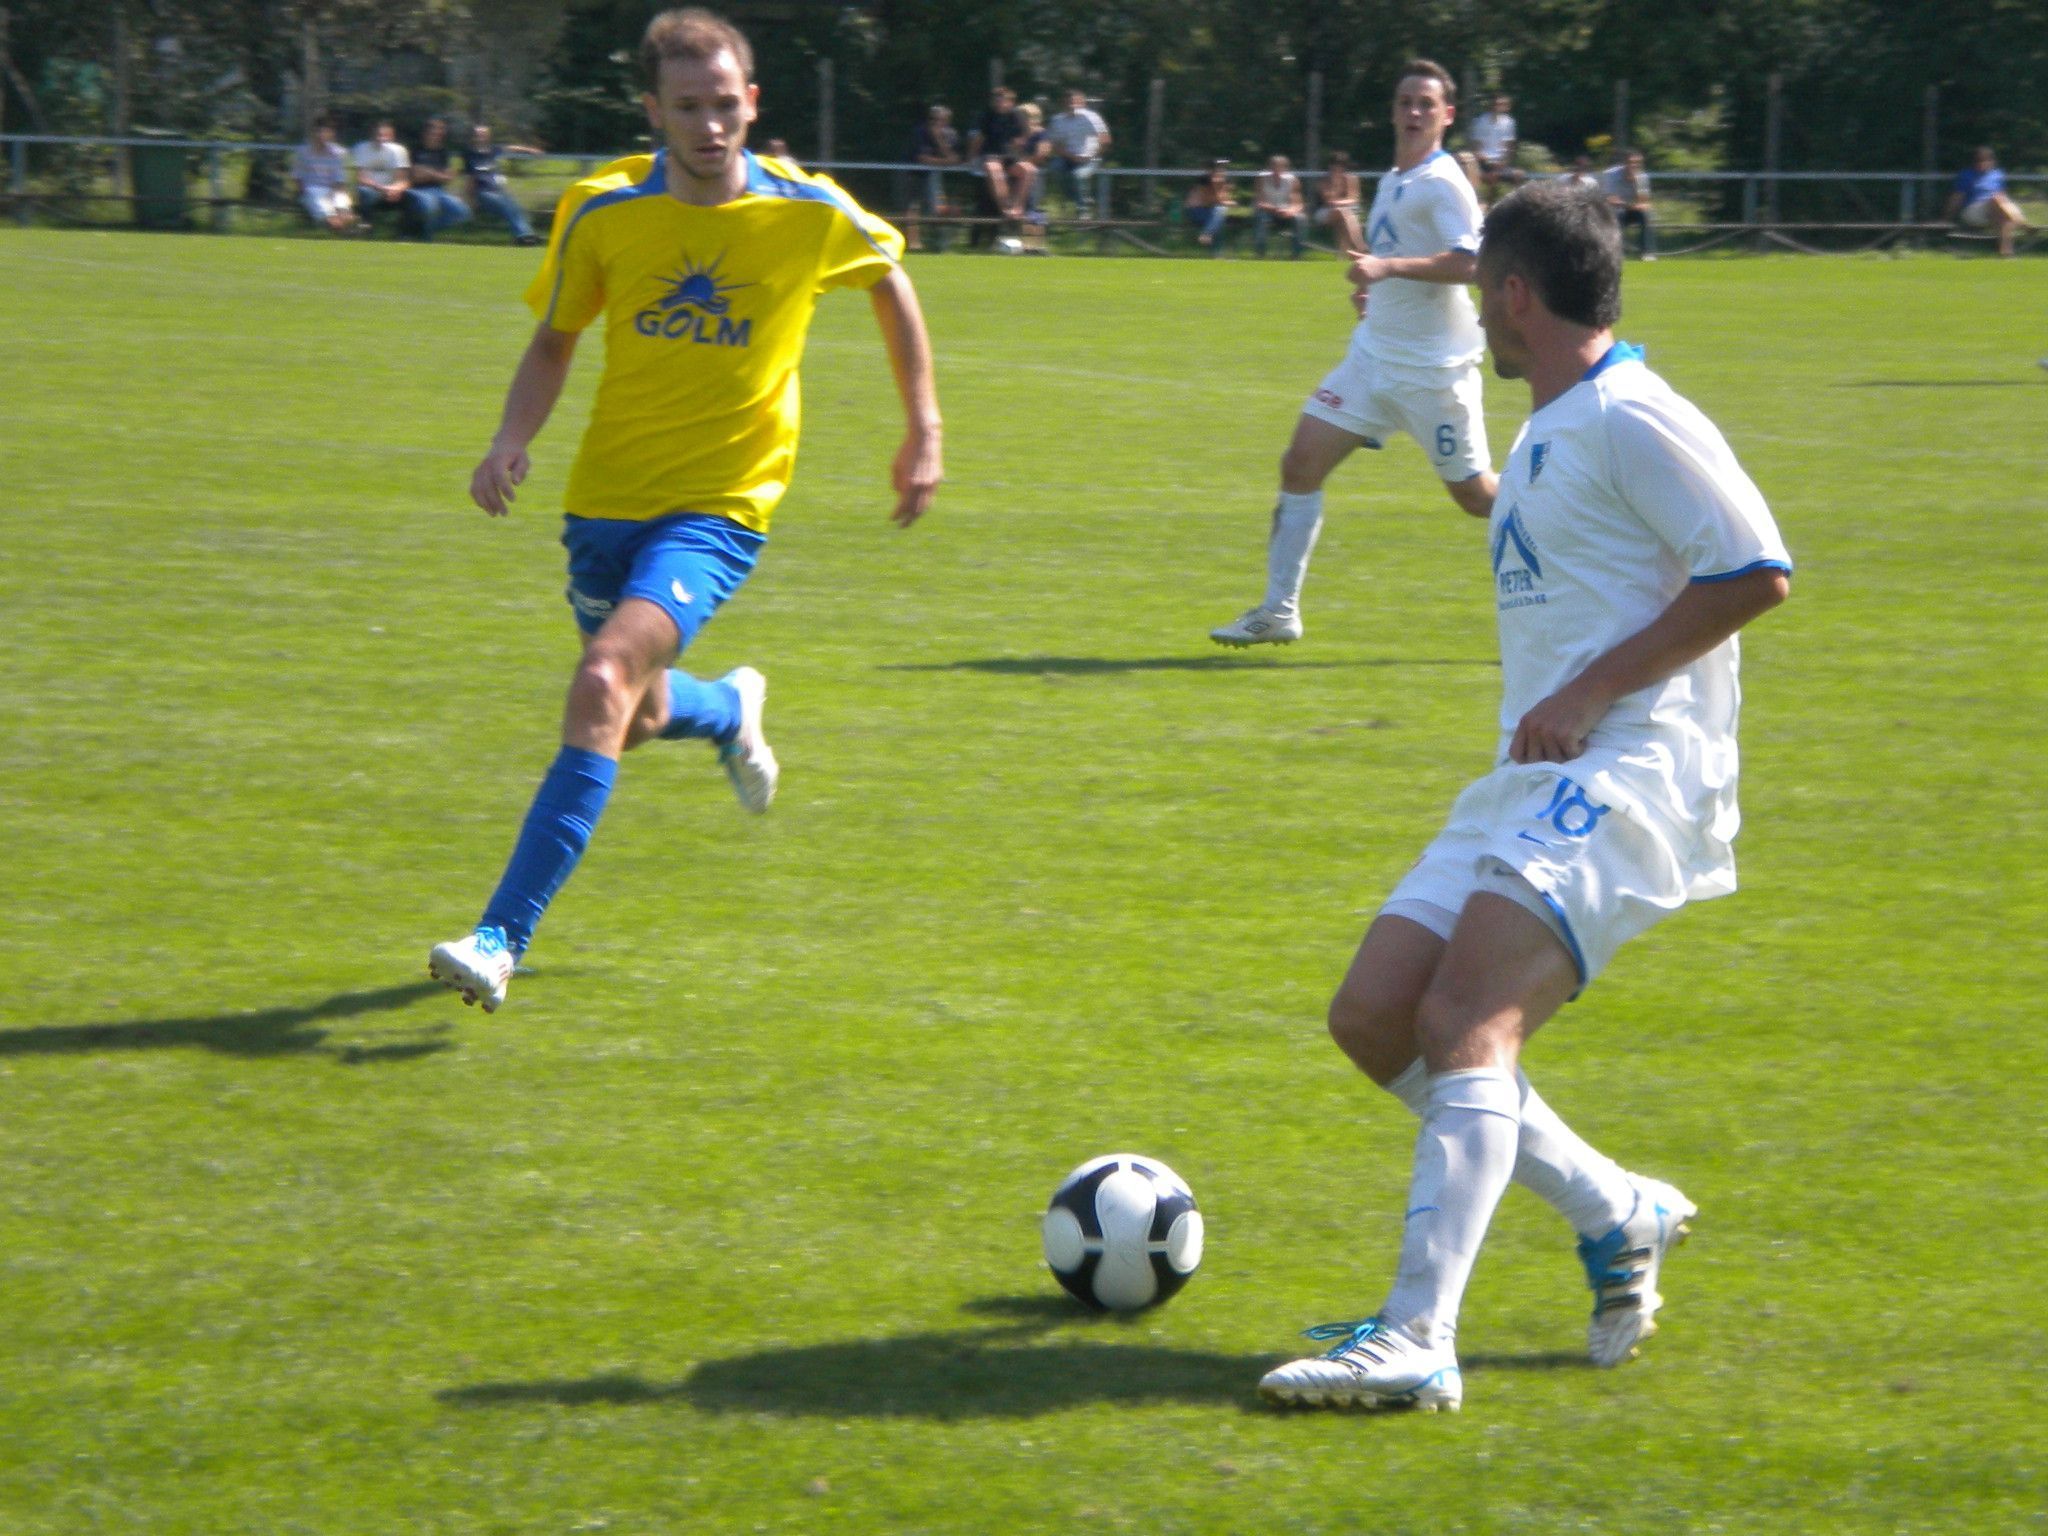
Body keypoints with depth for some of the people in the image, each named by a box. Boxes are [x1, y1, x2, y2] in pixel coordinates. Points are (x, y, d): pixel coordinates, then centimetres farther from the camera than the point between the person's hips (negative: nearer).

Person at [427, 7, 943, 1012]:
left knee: (604, 683, -26)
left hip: (720, 505, -4)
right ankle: (730, 708, 57)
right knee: (636, 720, 18)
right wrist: (513, 437, -11)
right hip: (606, 497, 4)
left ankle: (502, 940, -27)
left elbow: (891, 282, 12)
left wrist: (924, 430, 13)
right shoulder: (601, 211, -7)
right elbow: (555, 338, 8)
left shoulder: (811, 215, -10)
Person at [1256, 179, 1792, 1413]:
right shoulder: (1547, 437, 22)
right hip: (1540, 780, 10)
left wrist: (1593, 693, -17)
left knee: (1464, 1023, -24)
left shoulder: (1630, 419, -9)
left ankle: (1419, 1342, -31)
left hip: (1626, 772, -10)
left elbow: (1758, 572, -16)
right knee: (1373, 1018, 3)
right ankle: (1617, 1214, 12)